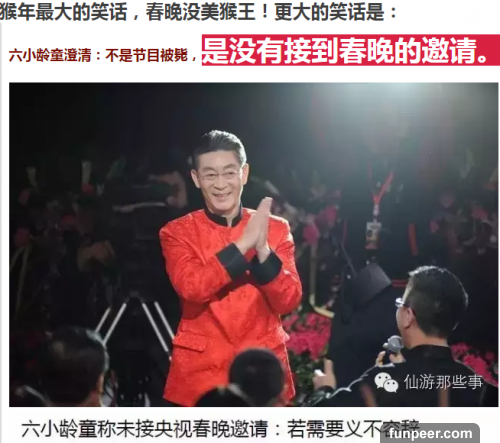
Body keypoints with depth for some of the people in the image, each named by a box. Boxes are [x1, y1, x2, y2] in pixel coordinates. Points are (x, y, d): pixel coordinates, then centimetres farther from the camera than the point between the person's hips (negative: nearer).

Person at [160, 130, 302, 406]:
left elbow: (289, 301, -5)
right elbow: (190, 288, -16)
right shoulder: (177, 232, 1)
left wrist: (263, 250, -19)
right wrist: (242, 244, -21)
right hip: (200, 372, -1)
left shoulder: (275, 228, 5)